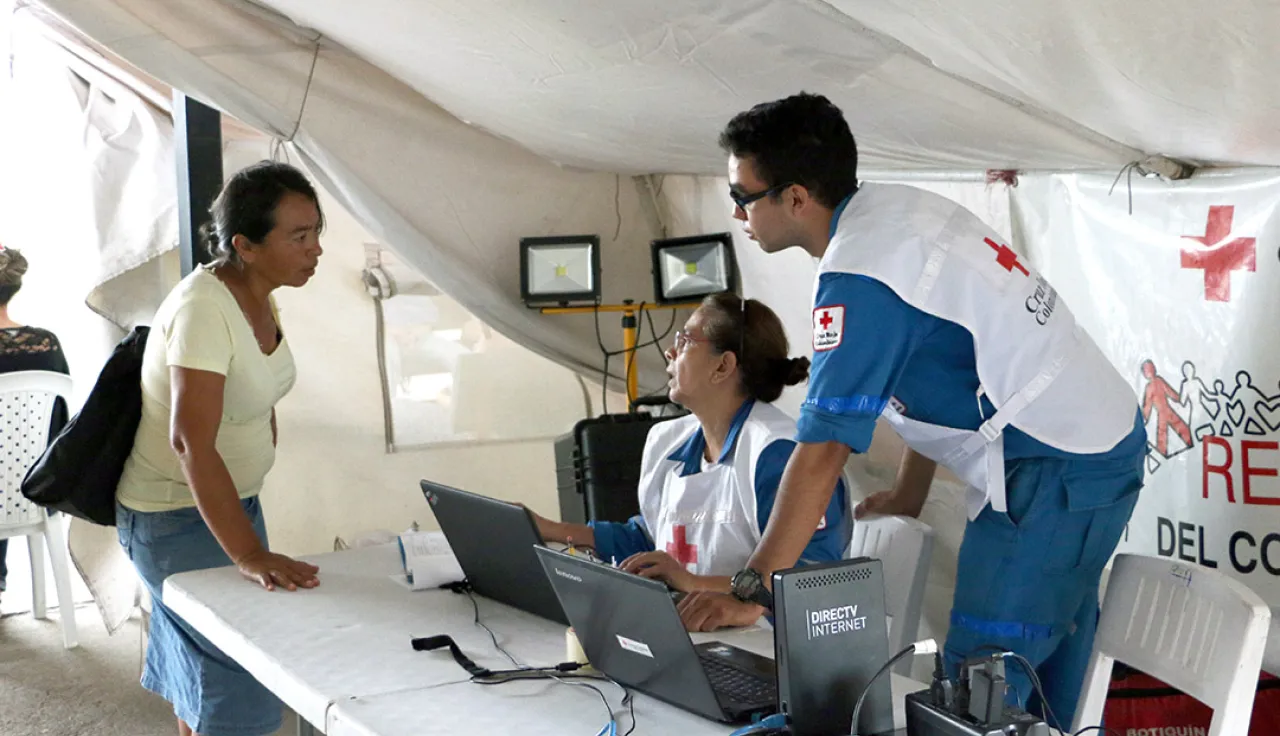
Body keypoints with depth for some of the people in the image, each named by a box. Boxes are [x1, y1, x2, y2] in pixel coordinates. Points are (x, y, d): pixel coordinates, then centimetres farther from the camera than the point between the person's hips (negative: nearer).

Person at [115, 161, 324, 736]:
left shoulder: (259, 298, 0)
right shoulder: (203, 309, -27)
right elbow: (191, 442, -35)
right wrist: (250, 555, -39)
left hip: (233, 499, 9)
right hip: (176, 520, -9)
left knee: (198, 665, 18)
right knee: (240, 672, -8)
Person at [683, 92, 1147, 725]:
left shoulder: (859, 279, -22)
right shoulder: (896, 206, 5)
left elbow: (822, 449, -26)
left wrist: (750, 591, -22)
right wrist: (910, 492, 18)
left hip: (1056, 470, -10)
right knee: (1049, 666, 19)